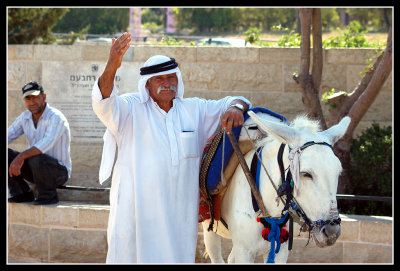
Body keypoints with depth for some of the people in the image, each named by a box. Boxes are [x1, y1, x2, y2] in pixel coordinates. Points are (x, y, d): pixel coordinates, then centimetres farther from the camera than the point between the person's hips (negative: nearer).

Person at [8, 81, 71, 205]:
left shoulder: (56, 117, -19)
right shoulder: (25, 117, 4)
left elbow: (47, 143, -35)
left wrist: (21, 156, -44)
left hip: (59, 171, -7)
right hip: (35, 168, 7)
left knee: (37, 159, -38)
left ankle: (48, 195, -13)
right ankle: (22, 194, 1)